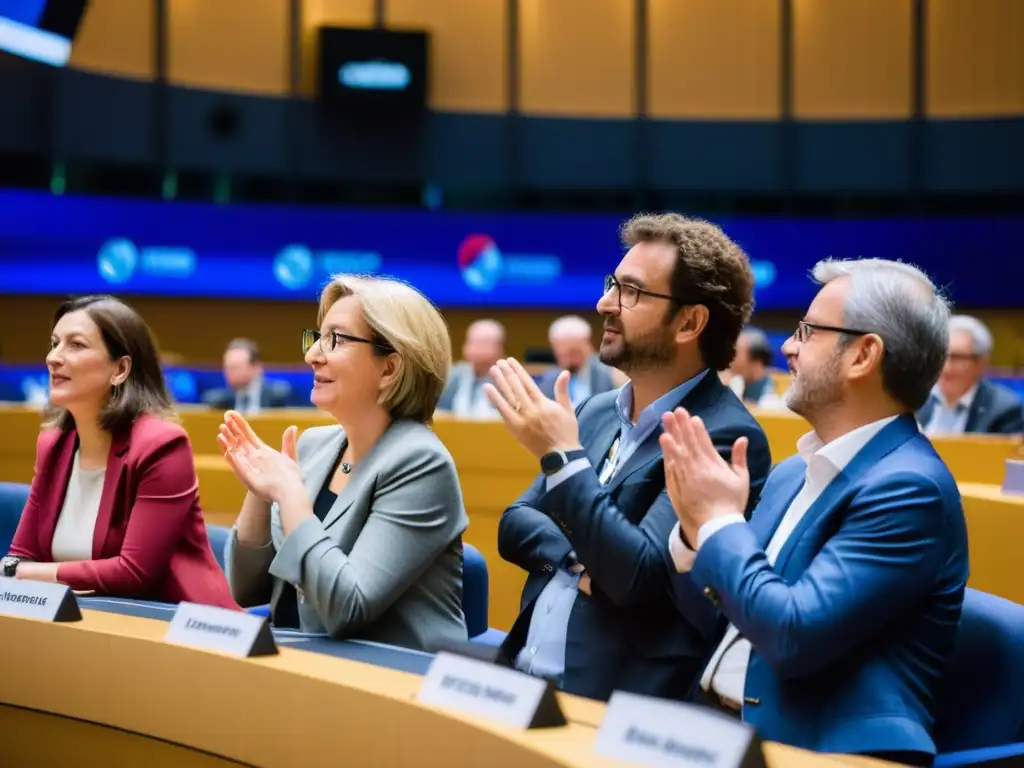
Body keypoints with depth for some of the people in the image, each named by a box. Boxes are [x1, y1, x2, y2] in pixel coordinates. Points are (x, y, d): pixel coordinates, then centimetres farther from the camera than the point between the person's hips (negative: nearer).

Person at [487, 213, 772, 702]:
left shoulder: (726, 437, -12)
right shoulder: (598, 412, 12)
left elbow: (640, 576, -19)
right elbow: (515, 525, 10)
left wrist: (562, 457, -17)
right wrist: (582, 558, -8)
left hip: (618, 700, -6)